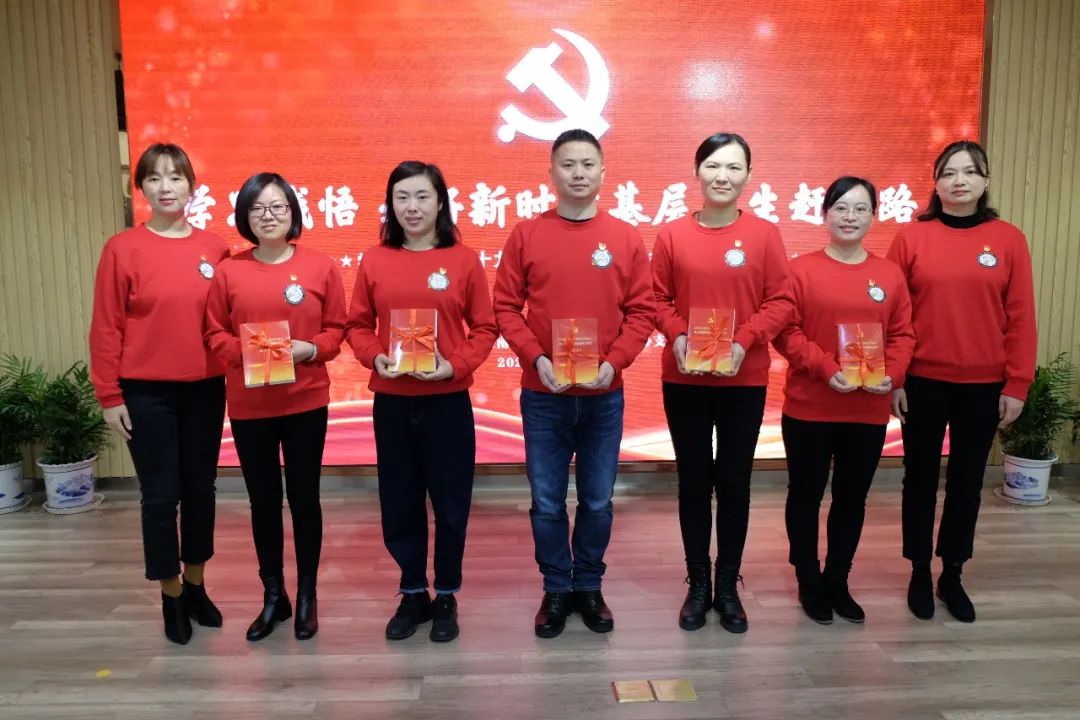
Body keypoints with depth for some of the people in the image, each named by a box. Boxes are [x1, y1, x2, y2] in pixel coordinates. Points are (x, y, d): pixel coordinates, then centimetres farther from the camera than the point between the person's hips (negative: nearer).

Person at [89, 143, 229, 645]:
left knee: (201, 490, 13)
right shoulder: (122, 249, -5)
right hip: (147, 393, -2)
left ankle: (196, 585, 31)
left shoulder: (215, 249, 1)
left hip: (205, 389, 3)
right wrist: (109, 396, -6)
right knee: (160, 495, 6)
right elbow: (106, 328, -5)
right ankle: (172, 596, 23)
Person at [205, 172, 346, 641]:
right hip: (248, 406, 1)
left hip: (306, 402, -1)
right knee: (263, 501, 12)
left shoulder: (320, 266, -2)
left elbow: (337, 328, 2)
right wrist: (243, 352, -15)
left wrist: (311, 349, -16)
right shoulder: (229, 270, 0)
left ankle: (306, 596, 24)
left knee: (304, 498, 8)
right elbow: (214, 333, 4)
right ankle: (272, 596, 28)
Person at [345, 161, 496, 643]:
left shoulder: (464, 260, -2)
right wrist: (375, 358, -13)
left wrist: (455, 365, -15)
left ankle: (446, 597, 27)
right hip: (391, 403, 2)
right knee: (399, 504, 11)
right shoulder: (374, 260, 3)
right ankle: (413, 594, 31)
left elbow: (484, 328, -1)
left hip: (448, 402, -2)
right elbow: (357, 326, 6)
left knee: (450, 504, 7)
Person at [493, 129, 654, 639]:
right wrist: (536, 358, -14)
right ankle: (556, 590, 27)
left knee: (598, 501, 11)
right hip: (542, 395, 0)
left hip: (604, 395, 1)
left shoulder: (625, 238, 2)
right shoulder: (526, 234, 0)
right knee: (547, 503, 8)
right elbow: (505, 307, -1)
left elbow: (641, 311, 1)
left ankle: (589, 587, 31)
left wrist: (614, 361, -13)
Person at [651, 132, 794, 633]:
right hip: (684, 379, 0)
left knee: (734, 481, 9)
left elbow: (781, 301, -3)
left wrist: (744, 341, -16)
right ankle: (698, 583, 26)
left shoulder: (764, 234, -2)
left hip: (744, 380, 0)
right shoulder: (672, 234, -2)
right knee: (694, 481, 10)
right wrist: (677, 338, -16)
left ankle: (728, 585, 26)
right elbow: (658, 299, 1)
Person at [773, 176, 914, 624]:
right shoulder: (801, 269, -6)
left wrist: (891, 375, -13)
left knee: (852, 499, 14)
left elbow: (903, 335, 5)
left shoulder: (890, 275, 4)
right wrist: (826, 369, -21)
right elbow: (786, 332, -10)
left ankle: (837, 582, 31)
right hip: (808, 409, -3)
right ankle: (808, 582, 27)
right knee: (806, 496, 9)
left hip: (869, 412, 3)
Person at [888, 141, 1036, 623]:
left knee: (967, 479, 12)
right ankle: (920, 573, 25)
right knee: (921, 477, 9)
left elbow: (1020, 318, 1)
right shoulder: (911, 238, -3)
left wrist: (1017, 385, -2)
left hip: (984, 385, 1)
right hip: (922, 381, -1)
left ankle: (952, 574, 28)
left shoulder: (1009, 240, 1)